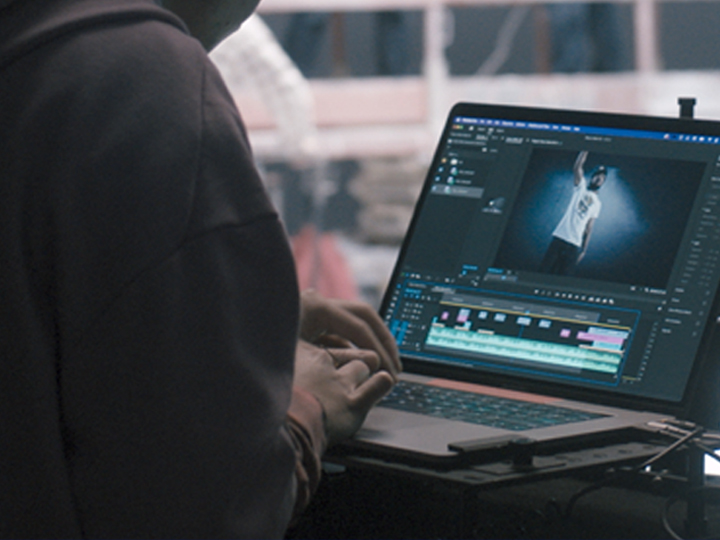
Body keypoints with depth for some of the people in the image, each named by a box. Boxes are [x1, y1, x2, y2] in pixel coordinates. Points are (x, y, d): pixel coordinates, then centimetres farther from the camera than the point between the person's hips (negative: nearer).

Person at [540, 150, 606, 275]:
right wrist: (585, 150, -11)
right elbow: (577, 167, -5)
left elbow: (589, 228, 14)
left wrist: (584, 250, 8)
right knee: (545, 271, -7)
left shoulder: (597, 203, 17)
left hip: (574, 245, 2)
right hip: (559, 237, -2)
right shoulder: (581, 187, 12)